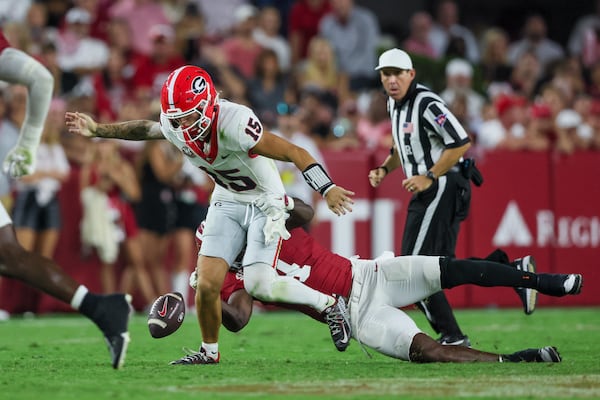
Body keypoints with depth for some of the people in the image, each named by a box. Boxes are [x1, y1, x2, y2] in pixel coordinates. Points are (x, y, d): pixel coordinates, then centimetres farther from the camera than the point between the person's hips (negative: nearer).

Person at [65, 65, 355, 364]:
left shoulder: (234, 124, -35)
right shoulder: (174, 128, -15)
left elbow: (295, 153, -31)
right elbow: (144, 129, 11)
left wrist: (327, 190, -38)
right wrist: (97, 130, 14)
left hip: (264, 203, -6)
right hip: (226, 201, 6)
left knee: (258, 284, -20)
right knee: (207, 284, -4)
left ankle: (329, 305, 1)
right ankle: (209, 351, 20)